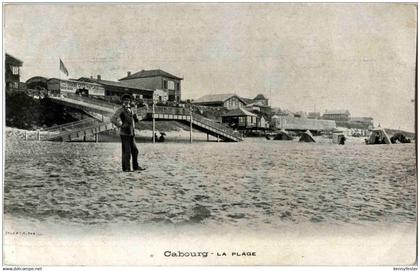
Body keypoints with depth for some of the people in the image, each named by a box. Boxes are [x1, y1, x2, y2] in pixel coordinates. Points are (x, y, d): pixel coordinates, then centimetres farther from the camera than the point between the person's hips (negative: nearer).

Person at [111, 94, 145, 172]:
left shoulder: (131, 110, 12)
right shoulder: (120, 110, -8)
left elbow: (136, 120, 19)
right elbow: (113, 119, -18)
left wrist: (135, 112, 3)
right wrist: (120, 126, -18)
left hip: (131, 134, 7)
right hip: (124, 134, -7)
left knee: (135, 150, 11)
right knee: (126, 151, -4)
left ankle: (136, 166, 21)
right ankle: (126, 168, 4)